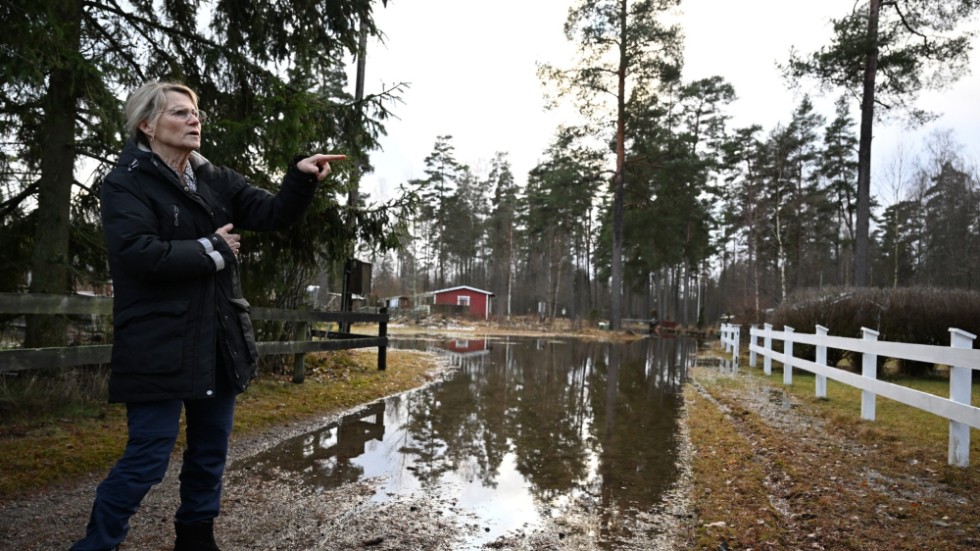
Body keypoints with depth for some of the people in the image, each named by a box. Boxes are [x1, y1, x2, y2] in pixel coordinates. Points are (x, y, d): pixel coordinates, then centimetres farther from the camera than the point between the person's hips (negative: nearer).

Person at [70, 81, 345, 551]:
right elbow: (139, 253, -21)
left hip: (219, 344, 6)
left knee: (210, 451, 17)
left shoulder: (215, 180, 11)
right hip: (160, 348, -6)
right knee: (147, 458, -2)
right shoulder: (125, 183, -6)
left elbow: (273, 214, 4)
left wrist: (301, 177, -14)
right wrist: (212, 250, -12)